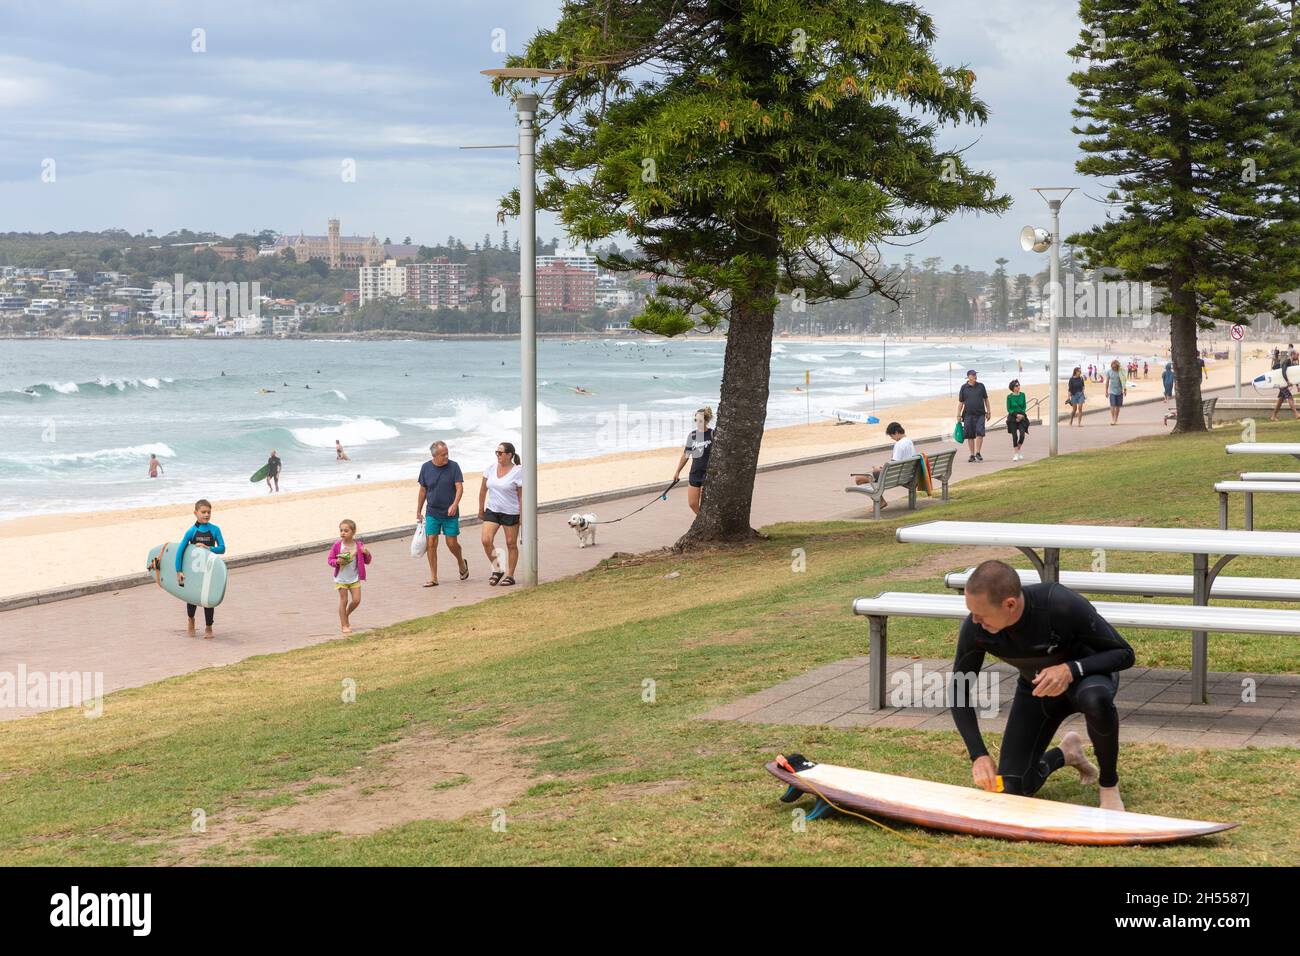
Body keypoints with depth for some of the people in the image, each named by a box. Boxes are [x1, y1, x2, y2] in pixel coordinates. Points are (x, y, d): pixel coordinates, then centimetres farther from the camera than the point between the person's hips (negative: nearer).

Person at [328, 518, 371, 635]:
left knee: (356, 600, -1)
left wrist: (367, 554, -18)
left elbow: (367, 561, 3)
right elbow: (330, 559, -4)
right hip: (341, 578, -2)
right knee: (344, 600, 2)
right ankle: (344, 625, 15)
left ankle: (346, 615, 28)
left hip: (354, 578, 2)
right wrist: (337, 561, -24)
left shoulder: (359, 545, -5)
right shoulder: (337, 545, -10)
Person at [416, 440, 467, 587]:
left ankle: (462, 564, 31)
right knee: (431, 544, -4)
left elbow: (460, 487, -11)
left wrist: (455, 504, -28)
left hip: (450, 514, -2)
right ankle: (433, 578, 3)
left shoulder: (453, 466, -6)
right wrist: (418, 512, 14)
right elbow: (423, 491, 10)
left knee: (452, 543, 0)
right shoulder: (426, 468, 1)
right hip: (432, 513, 2)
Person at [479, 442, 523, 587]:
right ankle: (496, 570, 8)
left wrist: (522, 516, -13)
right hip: (492, 510, 4)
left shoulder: (517, 472, -11)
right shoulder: (491, 468, 2)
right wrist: (481, 510, 13)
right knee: (486, 541, -9)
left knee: (511, 544, 4)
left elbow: (522, 496, -11)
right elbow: (483, 489, 11)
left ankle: (510, 575, 16)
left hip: (510, 512, -4)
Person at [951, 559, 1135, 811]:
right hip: (1037, 686, 4)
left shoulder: (1063, 605, -37)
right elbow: (959, 692, -12)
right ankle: (1066, 753, 27)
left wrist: (1071, 670, -42)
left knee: (1095, 699, -42)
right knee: (1011, 790, -6)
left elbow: (1124, 654, -25)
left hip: (1087, 673, -4)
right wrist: (979, 755, -23)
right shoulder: (974, 629, -27)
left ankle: (1109, 785, -14)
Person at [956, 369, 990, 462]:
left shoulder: (981, 386, 8)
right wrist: (958, 415, 2)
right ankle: (972, 455, 9)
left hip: (980, 414, 0)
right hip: (968, 415, 0)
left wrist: (988, 411, 12)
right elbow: (960, 402, 6)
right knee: (970, 435, 2)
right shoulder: (964, 388, 4)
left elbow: (986, 399, 15)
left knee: (980, 433, -13)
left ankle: (978, 453, -6)